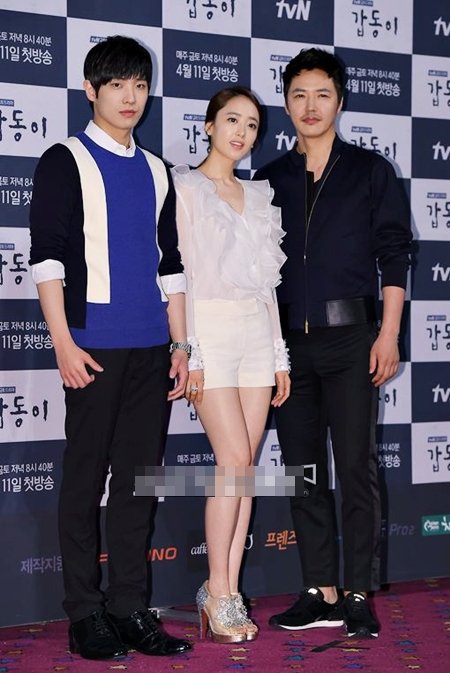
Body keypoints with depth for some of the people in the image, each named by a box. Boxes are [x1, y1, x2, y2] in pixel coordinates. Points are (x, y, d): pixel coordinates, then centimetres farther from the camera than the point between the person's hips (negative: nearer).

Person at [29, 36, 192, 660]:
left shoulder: (156, 172, 17)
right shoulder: (66, 161, 1)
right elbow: (47, 256, -6)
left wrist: (181, 345, 13)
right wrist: (63, 341, -13)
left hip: (151, 348, 5)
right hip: (95, 346, -5)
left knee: (139, 476, 7)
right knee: (86, 474, -1)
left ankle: (130, 608, 13)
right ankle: (85, 613, 6)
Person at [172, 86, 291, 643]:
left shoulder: (259, 195, 16)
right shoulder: (185, 186, -1)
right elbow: (180, 273, -7)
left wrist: (279, 354, 13)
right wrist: (188, 352, -13)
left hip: (256, 330, 6)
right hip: (211, 328, -6)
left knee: (244, 464, 2)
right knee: (235, 459, -12)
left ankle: (228, 591, 7)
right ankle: (217, 593, -2)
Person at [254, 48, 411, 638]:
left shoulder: (369, 171, 6)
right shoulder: (270, 180, 13)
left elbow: (394, 255, 1)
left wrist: (388, 334, -7)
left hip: (349, 335, -3)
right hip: (287, 340, 4)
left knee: (356, 466, -4)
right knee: (302, 468, 5)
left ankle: (358, 596, 2)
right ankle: (321, 594, 12)